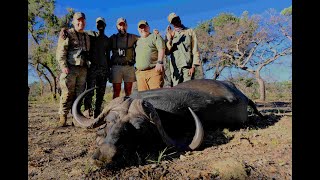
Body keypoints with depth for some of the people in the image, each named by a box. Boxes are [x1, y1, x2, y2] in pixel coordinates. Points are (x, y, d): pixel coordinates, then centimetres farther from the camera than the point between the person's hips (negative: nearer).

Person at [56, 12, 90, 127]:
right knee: (67, 94, -6)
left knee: (79, 94, 4)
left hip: (83, 69, 5)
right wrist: (63, 66, -15)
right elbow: (60, 52, -4)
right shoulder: (67, 34, 5)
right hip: (70, 68, -5)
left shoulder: (87, 37, 22)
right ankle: (63, 117, 1)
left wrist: (88, 65, 15)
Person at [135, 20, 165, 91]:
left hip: (154, 70, -6)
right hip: (140, 73, 6)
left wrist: (159, 62, -18)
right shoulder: (138, 41, 27)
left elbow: (161, 49, -4)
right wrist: (137, 69, 19)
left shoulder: (155, 36, 9)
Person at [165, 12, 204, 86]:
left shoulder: (190, 32, 12)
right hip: (175, 67, 1)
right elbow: (167, 52, 4)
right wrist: (170, 38, -9)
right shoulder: (170, 34, 15)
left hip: (187, 66, -1)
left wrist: (193, 66, -5)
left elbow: (195, 50, 5)